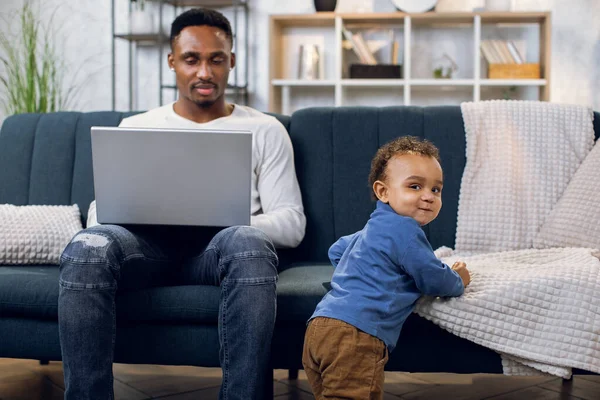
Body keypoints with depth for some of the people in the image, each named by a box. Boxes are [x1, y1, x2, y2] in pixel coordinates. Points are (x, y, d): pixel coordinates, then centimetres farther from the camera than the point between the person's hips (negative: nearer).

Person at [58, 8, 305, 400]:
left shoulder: (265, 130, 16)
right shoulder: (136, 127, 21)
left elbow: (292, 222, 7)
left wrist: (233, 223, -15)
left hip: (221, 244, -1)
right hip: (147, 242, 2)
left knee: (250, 246, -39)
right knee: (87, 247, -33)